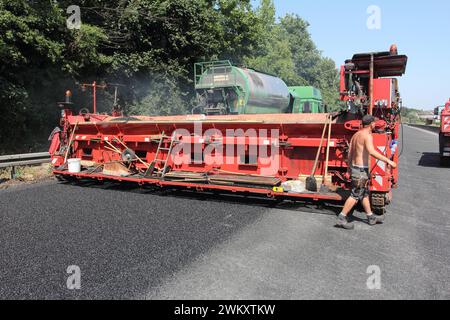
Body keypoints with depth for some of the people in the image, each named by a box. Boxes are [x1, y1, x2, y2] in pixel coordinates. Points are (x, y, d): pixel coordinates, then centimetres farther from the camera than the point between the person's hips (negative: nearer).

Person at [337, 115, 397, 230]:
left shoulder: (356, 134, 13)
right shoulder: (367, 136, -15)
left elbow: (350, 154, 16)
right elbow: (372, 151, -33)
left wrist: (350, 167, 23)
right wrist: (388, 160, -32)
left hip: (354, 167, 10)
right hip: (361, 169, -10)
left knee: (365, 193, 17)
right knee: (355, 195, -4)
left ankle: (371, 217, 28)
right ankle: (342, 218, -2)